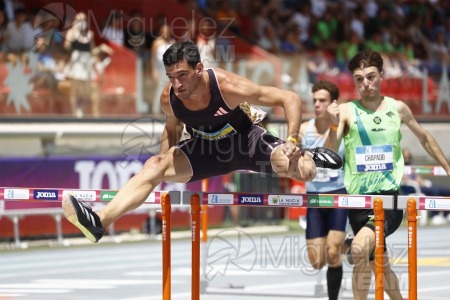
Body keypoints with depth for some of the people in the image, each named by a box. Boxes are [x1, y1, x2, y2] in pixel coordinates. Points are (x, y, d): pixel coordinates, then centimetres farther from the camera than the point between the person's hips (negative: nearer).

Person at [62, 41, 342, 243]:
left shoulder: (226, 85, -33)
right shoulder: (169, 98, -20)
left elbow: (290, 99, -26)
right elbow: (172, 129, 7)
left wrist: (292, 141, -36)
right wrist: (164, 167, 3)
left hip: (247, 141, -3)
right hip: (207, 150, 3)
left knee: (303, 171, -25)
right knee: (154, 166, -20)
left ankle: (310, 155, 16)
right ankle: (100, 222, -31)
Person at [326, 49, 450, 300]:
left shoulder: (397, 108, 3)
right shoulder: (347, 111, -1)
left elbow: (424, 138, 20)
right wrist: (334, 126, -27)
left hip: (389, 196, -1)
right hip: (358, 199, 1)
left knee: (360, 248, -26)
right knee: (378, 264, 12)